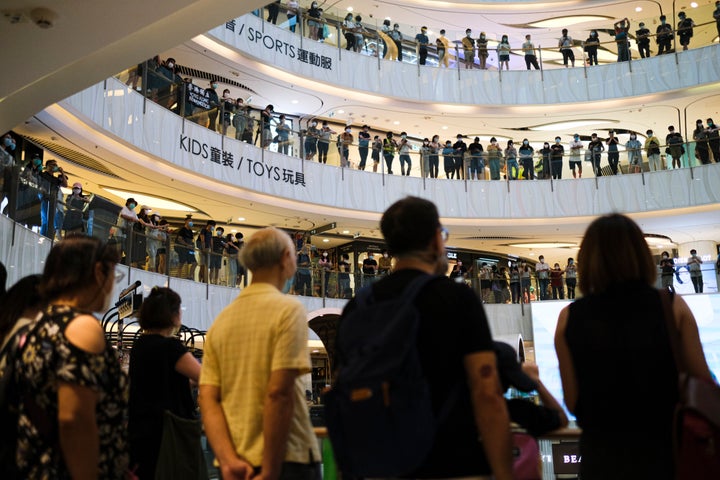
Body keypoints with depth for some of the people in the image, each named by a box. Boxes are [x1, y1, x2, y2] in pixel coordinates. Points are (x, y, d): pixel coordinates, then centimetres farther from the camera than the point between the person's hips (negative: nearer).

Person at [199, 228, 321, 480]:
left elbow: (208, 399, 0)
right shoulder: (288, 309, -9)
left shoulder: (221, 320, 9)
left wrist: (228, 460, -8)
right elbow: (278, 393, -19)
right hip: (286, 459, -6)